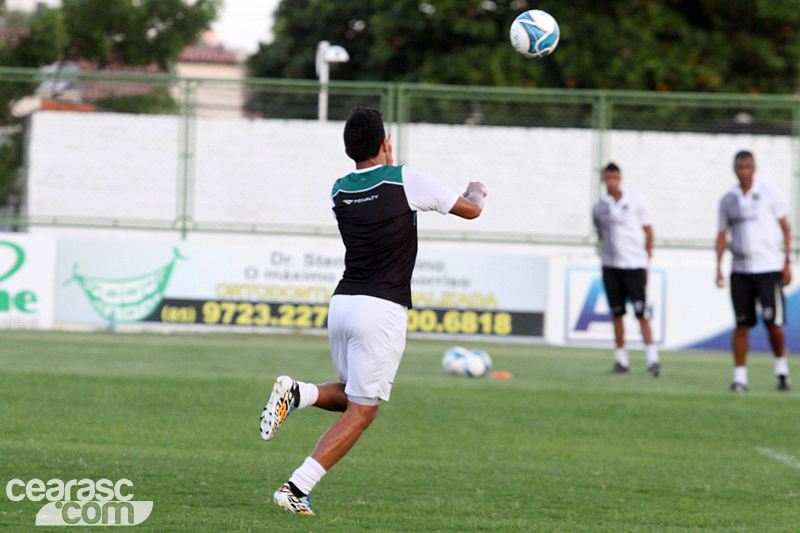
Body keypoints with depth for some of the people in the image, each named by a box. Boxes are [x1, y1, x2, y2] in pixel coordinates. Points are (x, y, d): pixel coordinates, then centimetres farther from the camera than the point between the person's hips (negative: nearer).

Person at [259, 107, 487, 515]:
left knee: (352, 396, 26)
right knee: (361, 412, -1)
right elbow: (470, 209, 10)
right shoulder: (406, 181, -5)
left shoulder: (340, 190, 8)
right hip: (382, 309, -6)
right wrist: (476, 192, 32)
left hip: (341, 302, 6)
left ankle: (298, 392, -5)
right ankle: (296, 488, -12)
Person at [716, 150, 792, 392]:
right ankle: (739, 375, 2)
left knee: (773, 322, -8)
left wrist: (787, 263, -3)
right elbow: (722, 234, 14)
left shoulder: (768, 194, 2)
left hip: (769, 268, -3)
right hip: (740, 270, 3)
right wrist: (719, 267, 3)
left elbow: (785, 229, 3)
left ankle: (781, 366, 13)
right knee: (742, 324, 0)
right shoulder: (728, 200, 10)